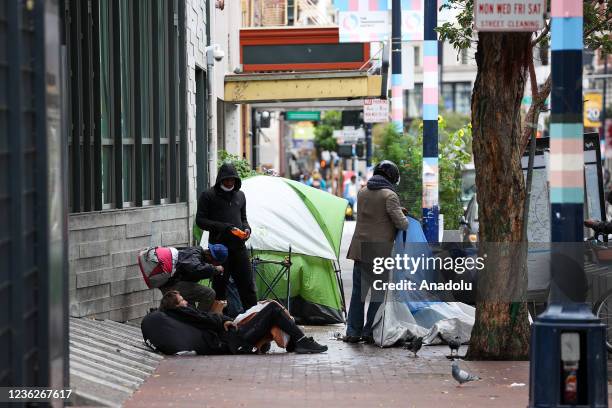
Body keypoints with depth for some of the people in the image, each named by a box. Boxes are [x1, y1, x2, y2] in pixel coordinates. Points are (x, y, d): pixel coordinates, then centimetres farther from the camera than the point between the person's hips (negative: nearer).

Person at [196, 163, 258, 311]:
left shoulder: (240, 195, 16)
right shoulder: (208, 196, -1)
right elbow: (200, 220, -5)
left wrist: (247, 229, 1)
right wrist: (224, 228, -16)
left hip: (239, 247, 5)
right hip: (219, 247, -4)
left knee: (247, 285, 4)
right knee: (220, 286, 0)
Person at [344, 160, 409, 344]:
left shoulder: (362, 192, 10)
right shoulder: (389, 195, -10)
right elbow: (401, 223, -14)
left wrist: (397, 210, 16)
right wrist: (405, 219, 9)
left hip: (360, 249, 6)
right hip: (381, 251, -5)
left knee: (358, 291, 12)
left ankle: (353, 332, 12)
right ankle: (370, 332, 4)